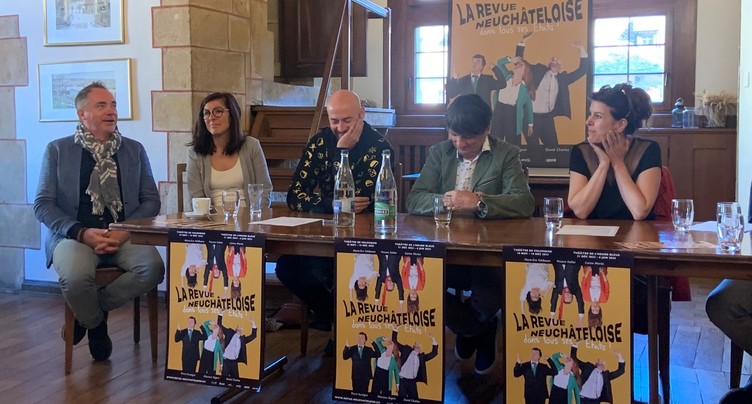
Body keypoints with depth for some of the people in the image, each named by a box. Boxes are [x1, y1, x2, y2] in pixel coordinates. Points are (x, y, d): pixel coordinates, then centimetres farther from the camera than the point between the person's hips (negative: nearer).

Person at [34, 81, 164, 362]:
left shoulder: (134, 150, 15)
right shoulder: (57, 150, 10)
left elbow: (151, 200, 10)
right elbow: (42, 204, 3)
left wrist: (125, 232, -9)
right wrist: (82, 233, -13)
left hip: (124, 237, 2)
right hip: (74, 236, -2)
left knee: (153, 267, -30)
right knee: (75, 275, -35)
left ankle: (92, 311, -4)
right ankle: (96, 325, -1)